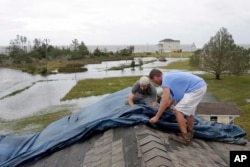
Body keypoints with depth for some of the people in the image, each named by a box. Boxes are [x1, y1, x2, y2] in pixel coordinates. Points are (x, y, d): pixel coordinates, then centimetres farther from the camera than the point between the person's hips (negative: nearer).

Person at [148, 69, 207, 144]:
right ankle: (190, 133, 35)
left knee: (178, 110, -6)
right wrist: (167, 106, 31)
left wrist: (156, 117, -9)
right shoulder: (169, 75, 18)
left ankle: (185, 137, -1)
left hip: (196, 89, -10)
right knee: (189, 110, 23)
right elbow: (176, 94, 25)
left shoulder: (166, 80, -10)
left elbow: (165, 101, -16)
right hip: (201, 85, 11)